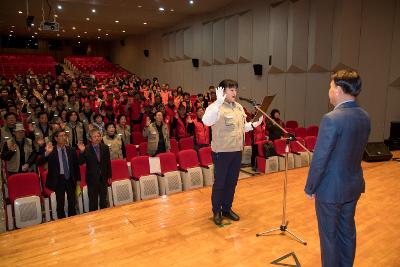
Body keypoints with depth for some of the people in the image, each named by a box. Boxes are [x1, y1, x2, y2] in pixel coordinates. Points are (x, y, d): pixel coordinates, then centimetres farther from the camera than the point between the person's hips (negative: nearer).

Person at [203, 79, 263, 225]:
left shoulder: (239, 107, 11)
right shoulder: (216, 106, -13)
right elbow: (206, 121, -33)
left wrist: (254, 124, 5)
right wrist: (218, 102, -40)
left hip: (237, 151, 7)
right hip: (221, 152, -7)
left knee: (232, 182, 16)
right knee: (219, 183, 5)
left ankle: (227, 209, 32)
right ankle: (216, 211, 24)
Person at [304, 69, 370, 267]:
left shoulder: (331, 119, -24)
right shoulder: (365, 117, 0)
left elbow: (319, 159, -20)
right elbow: (356, 151, 9)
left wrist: (309, 188, -9)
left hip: (330, 189, -7)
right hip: (354, 186, 8)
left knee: (329, 236, 11)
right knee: (347, 232, 22)